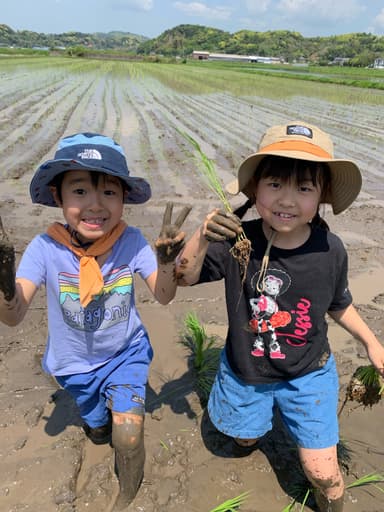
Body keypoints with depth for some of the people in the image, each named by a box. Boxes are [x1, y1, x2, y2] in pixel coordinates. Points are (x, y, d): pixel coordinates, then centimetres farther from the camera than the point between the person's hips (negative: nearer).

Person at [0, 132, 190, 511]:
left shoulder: (130, 241, -24)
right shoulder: (46, 248, -27)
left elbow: (163, 297, -19)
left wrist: (166, 262, -40)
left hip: (126, 353, -1)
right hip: (75, 363, 1)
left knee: (128, 435, -13)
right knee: (98, 433, 23)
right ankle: (97, 415, 61)